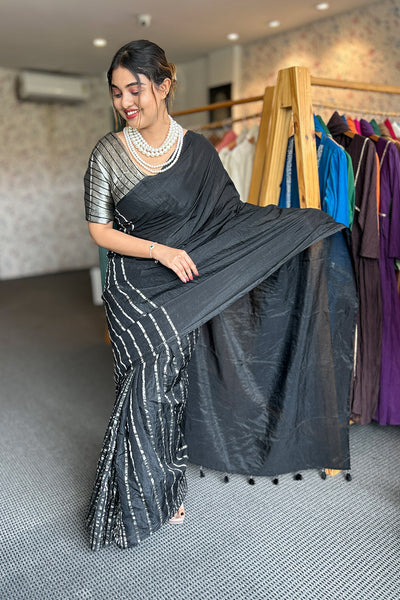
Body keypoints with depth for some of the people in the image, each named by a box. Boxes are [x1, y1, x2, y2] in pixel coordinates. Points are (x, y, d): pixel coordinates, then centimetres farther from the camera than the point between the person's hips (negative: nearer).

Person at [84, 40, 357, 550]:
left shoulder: (196, 148, 2)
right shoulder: (108, 154, -4)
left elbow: (230, 213, 7)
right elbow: (99, 231, -3)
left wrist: (305, 222, 4)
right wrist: (161, 251, -16)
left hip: (185, 290, 3)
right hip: (135, 290, -2)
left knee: (172, 383, 10)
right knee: (147, 387, -1)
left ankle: (166, 489, 32)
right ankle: (137, 503, 22)